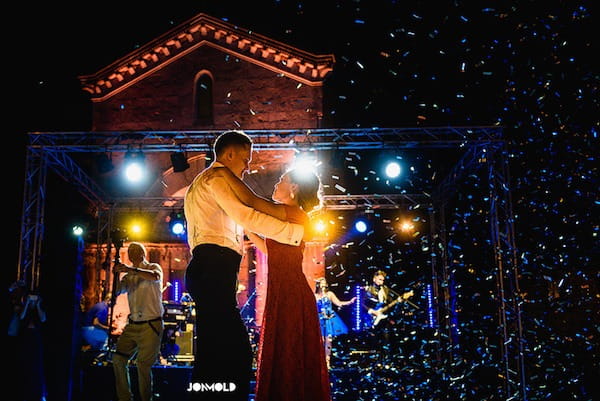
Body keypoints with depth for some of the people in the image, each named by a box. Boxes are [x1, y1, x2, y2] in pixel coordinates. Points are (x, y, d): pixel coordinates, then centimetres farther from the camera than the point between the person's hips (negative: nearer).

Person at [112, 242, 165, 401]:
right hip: (132, 325, 6)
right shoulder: (128, 275, 17)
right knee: (118, 359, 1)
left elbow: (155, 277, -24)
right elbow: (118, 290, 6)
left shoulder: (153, 267, 0)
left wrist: (131, 269, -31)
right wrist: (116, 273, -9)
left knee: (143, 365, -5)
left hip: (151, 325, -6)